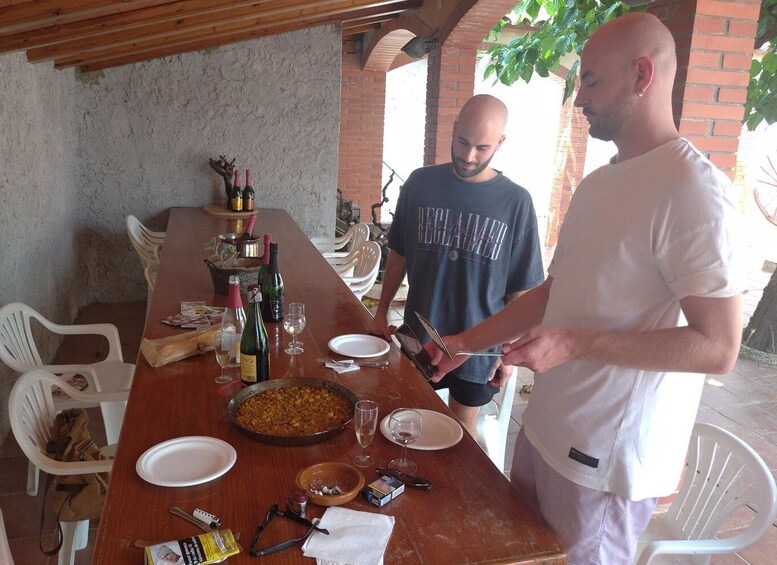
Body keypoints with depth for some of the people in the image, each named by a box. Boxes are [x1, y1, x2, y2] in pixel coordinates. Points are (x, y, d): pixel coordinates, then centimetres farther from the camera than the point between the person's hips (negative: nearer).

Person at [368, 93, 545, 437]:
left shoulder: (516, 202, -9)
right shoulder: (420, 183, -4)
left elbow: (521, 288, -4)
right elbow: (399, 255, 6)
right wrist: (381, 314, 6)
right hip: (418, 338, 2)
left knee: (463, 427, 15)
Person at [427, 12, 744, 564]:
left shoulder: (693, 190, -19)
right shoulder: (598, 183, 8)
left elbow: (718, 347, -22)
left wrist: (575, 344, -25)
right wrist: (467, 341, 9)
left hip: (607, 457, -7)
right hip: (547, 427, 8)